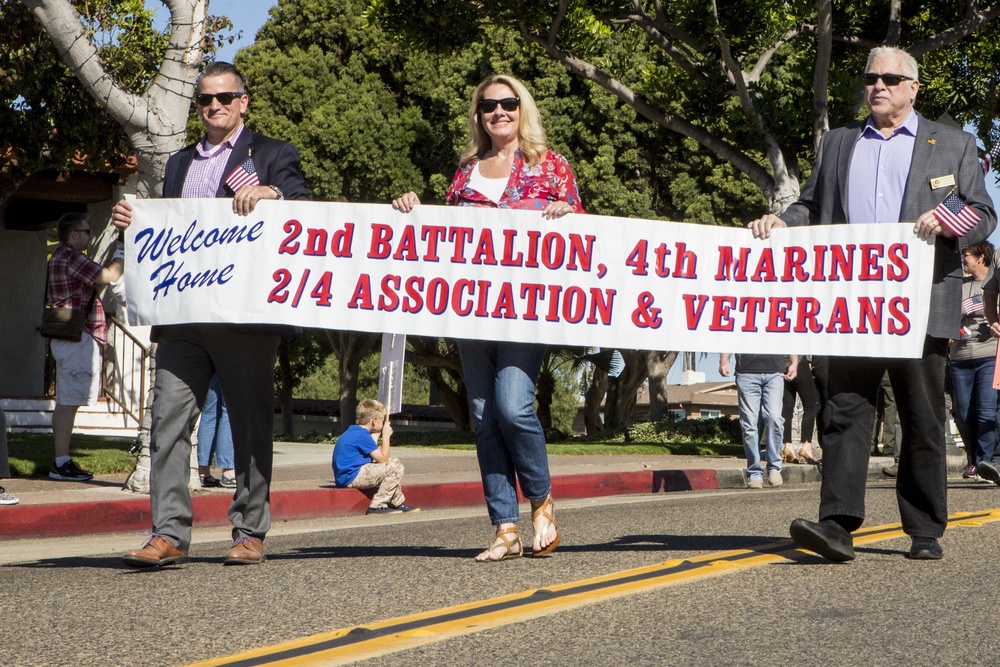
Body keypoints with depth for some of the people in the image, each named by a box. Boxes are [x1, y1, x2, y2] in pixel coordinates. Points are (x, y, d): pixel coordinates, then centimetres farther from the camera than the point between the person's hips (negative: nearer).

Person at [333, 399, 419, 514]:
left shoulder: (352, 433, 16)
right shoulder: (362, 435, -15)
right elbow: (383, 459, -13)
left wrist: (375, 437, 18)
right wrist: (386, 436, -3)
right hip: (352, 478, -11)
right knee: (395, 466, -13)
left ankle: (398, 503, 25)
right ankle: (376, 506, -10)